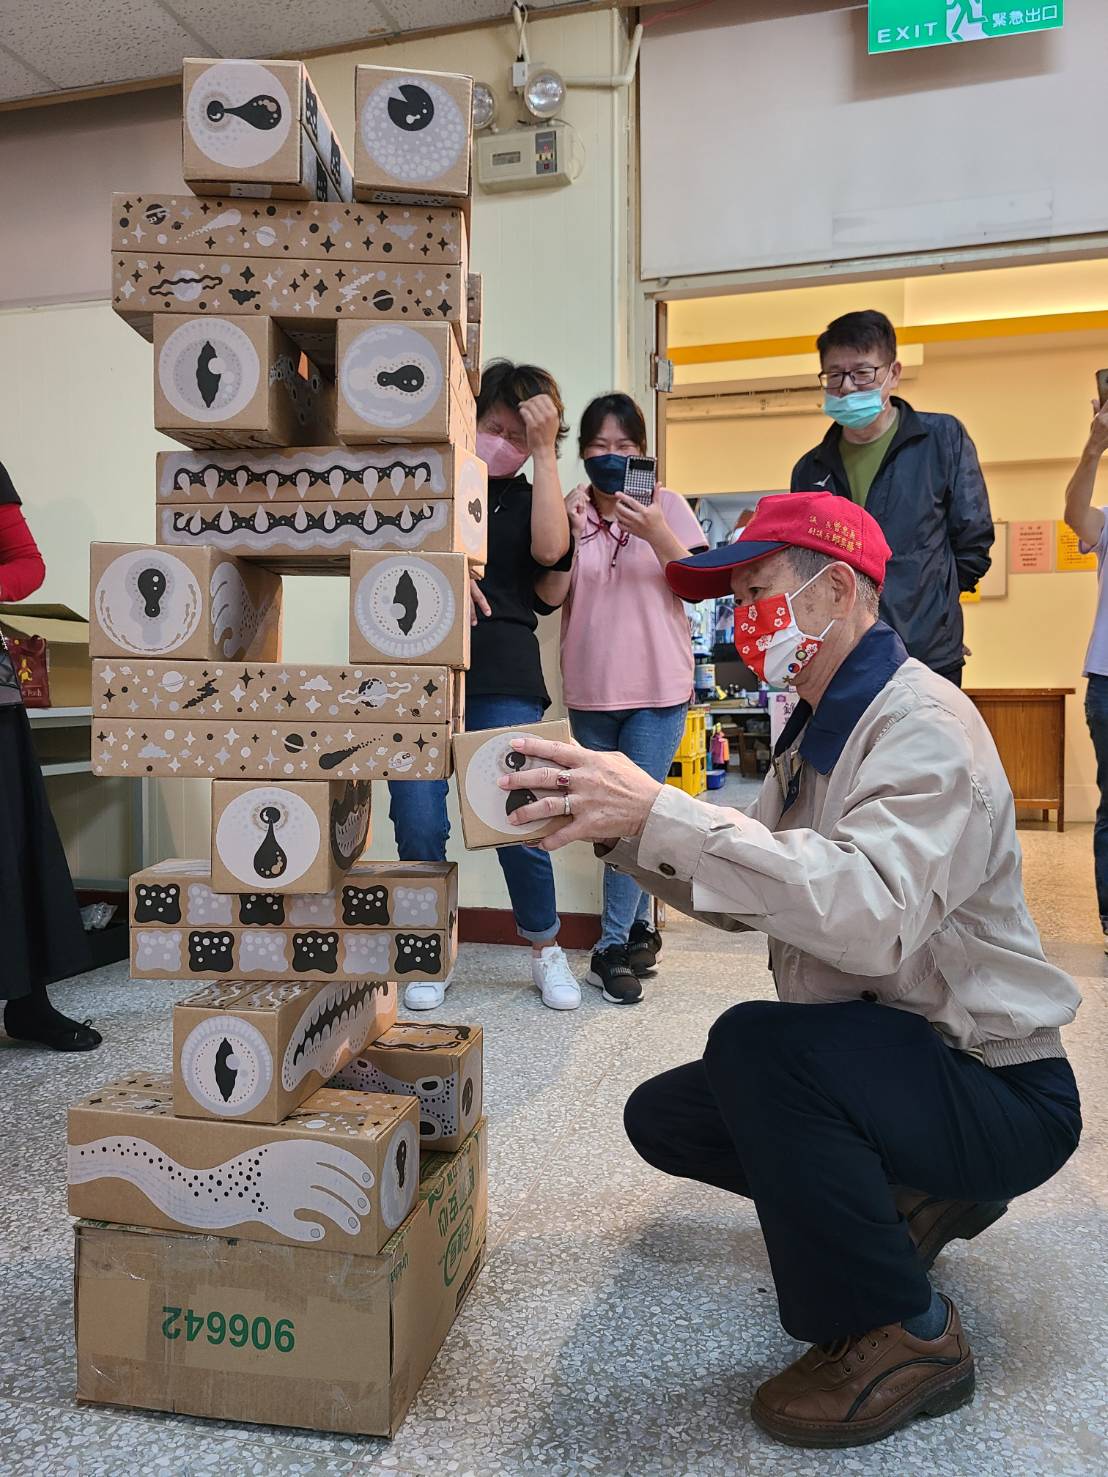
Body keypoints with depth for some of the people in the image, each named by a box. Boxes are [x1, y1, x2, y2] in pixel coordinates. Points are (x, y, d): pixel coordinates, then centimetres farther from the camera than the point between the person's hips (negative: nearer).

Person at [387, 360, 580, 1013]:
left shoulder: (532, 500, 18)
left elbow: (550, 550, -5)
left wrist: (544, 449, 0)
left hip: (504, 675, 0)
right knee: (418, 824, -4)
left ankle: (548, 951, 18)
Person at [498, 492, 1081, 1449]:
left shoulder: (924, 726, -22)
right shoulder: (818, 731, 9)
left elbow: (872, 916, -40)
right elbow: (742, 897, 9)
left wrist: (664, 812, -41)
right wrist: (623, 831, -7)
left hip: (995, 1089, -9)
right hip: (878, 1057, 9)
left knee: (755, 1043, -33)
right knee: (662, 1117, 9)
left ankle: (900, 1337, -11)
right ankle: (917, 1199, 19)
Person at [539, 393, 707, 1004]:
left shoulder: (666, 505, 1)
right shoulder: (570, 510, 4)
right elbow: (551, 594, -5)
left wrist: (656, 533, -23)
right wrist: (570, 535, -22)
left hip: (657, 688, -2)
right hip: (590, 691, 3)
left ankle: (613, 948, 1)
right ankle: (639, 929, 27)